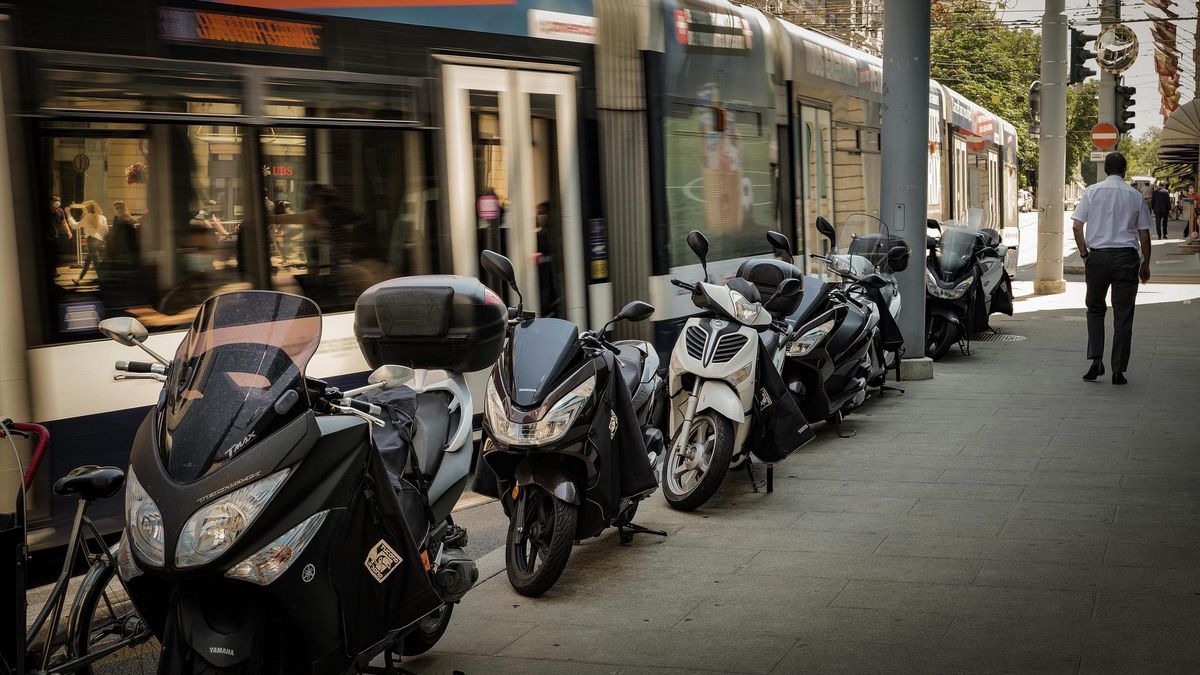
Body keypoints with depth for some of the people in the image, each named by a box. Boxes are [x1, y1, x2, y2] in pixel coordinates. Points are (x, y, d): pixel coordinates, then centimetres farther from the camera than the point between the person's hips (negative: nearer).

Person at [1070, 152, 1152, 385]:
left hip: (1098, 256, 0)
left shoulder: (1092, 192, 2)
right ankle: (1118, 371, 7)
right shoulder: (1135, 196, 4)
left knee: (1095, 309, 16)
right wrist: (1145, 264, 16)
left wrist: (1084, 254, 7)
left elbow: (1077, 226, -3)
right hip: (1126, 257, 0)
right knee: (1123, 316, 5)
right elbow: (1144, 234, 6)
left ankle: (1096, 361, 2)